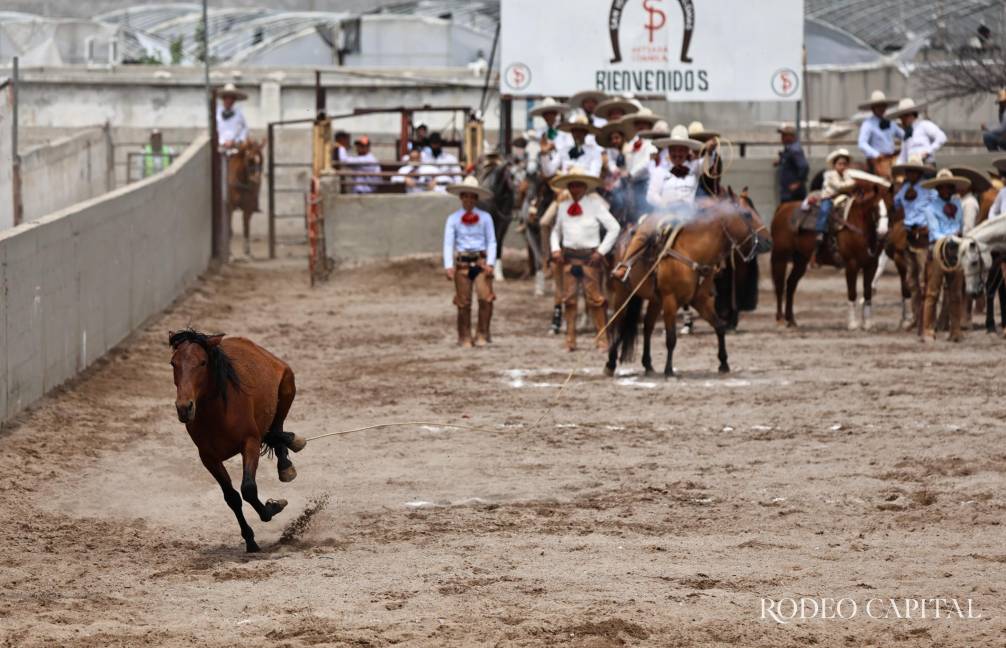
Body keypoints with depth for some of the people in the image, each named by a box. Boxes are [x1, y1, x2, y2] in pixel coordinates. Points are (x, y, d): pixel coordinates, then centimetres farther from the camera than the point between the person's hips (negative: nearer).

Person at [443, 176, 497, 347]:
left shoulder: (485, 217, 6)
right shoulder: (453, 219, 6)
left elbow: (491, 242, 4)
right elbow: (448, 244, 2)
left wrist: (490, 263, -8)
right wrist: (448, 266, -9)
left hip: (481, 261, 0)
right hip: (462, 262, 0)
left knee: (486, 298, -13)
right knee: (463, 303, 1)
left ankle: (482, 335, -2)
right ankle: (465, 338, 11)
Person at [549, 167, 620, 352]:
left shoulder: (595, 205, -4)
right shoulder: (563, 206, 9)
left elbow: (614, 228, -4)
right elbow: (556, 231, 20)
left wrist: (601, 251, -9)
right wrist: (556, 249, 2)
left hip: (590, 256, -4)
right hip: (568, 257, 4)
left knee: (595, 298, -3)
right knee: (569, 298, 5)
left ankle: (602, 339, 2)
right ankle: (570, 340, 11)